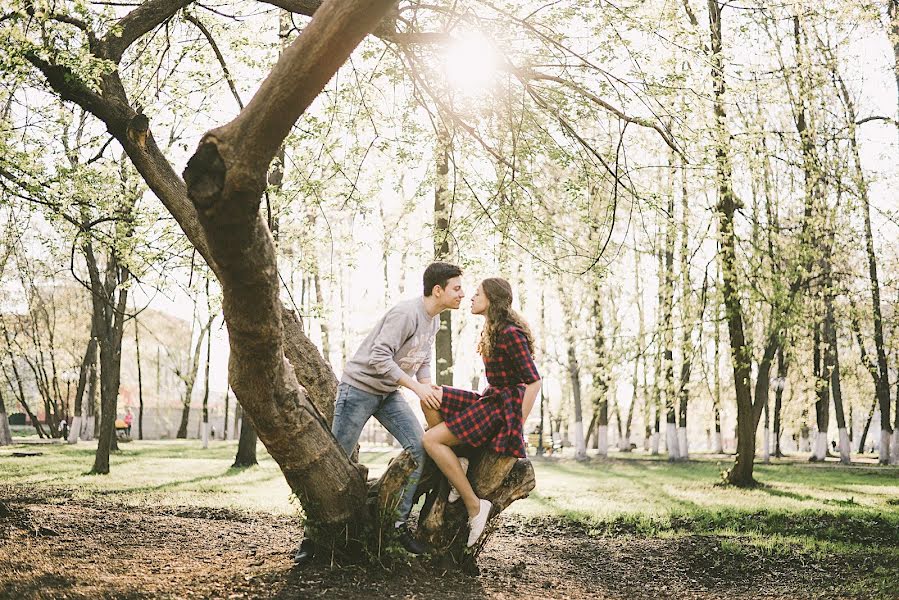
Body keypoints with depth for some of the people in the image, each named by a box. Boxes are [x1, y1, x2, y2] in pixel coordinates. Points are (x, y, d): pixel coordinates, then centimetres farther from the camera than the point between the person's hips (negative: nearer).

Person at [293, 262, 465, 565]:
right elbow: (379, 358, -29)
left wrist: (429, 391, -5)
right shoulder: (406, 313, -24)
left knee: (419, 446, -6)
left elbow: (423, 362, 13)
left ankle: (400, 522, 1)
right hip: (360, 387, -8)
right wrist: (416, 387, -28)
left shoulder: (433, 321, 5)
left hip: (389, 393, 8)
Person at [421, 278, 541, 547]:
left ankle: (474, 506, -15)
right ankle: (459, 462, -3)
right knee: (430, 398, -2)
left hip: (503, 408, -10)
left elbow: (533, 382, -19)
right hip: (490, 400, 10)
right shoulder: (494, 330, 14)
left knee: (430, 439, -17)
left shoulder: (510, 334, -16)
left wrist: (517, 426, -18)